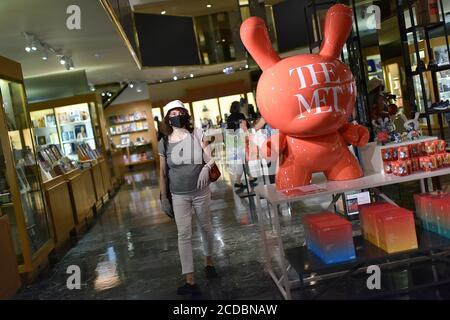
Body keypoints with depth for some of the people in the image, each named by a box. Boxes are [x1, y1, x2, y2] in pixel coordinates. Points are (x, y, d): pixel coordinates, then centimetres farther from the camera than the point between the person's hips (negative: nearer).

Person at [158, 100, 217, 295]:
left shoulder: (197, 134, -4)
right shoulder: (164, 143, -1)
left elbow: (209, 158, -6)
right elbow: (163, 172, 4)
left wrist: (206, 167, -28)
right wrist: (163, 197, 2)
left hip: (201, 192, 0)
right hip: (179, 195, 0)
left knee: (205, 227, 15)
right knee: (184, 234, -5)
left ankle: (208, 260, 42)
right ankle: (190, 281, -2)